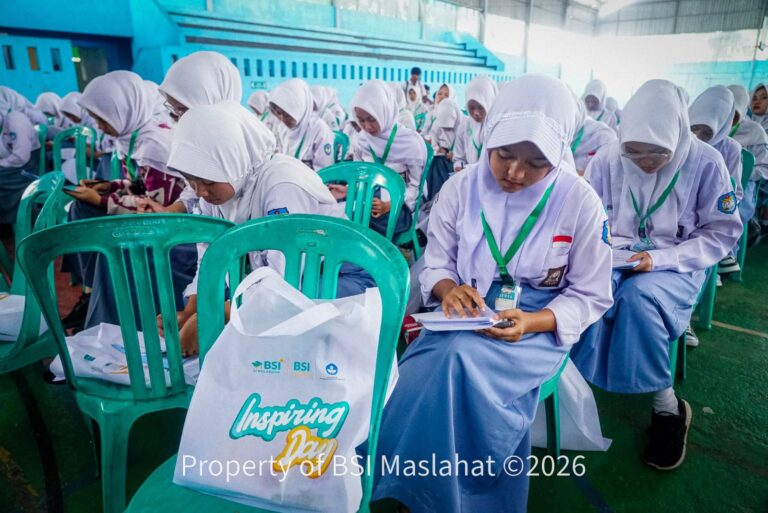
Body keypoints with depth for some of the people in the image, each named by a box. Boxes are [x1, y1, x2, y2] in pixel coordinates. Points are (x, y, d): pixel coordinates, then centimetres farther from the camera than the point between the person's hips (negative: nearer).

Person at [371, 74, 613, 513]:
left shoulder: (580, 202, -8)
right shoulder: (460, 189, -2)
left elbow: (591, 296, -2)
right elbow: (436, 263, 5)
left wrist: (532, 322, -21)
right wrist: (448, 289, -20)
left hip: (539, 326, -2)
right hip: (467, 318, 2)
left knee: (460, 362, -31)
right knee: (453, 362, -31)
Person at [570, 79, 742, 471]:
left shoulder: (705, 162, -8)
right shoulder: (606, 159, -4)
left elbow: (722, 232, -4)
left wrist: (661, 258, -19)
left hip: (676, 265, -1)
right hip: (615, 258, 2)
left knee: (639, 294, -35)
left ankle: (666, 405, -14)